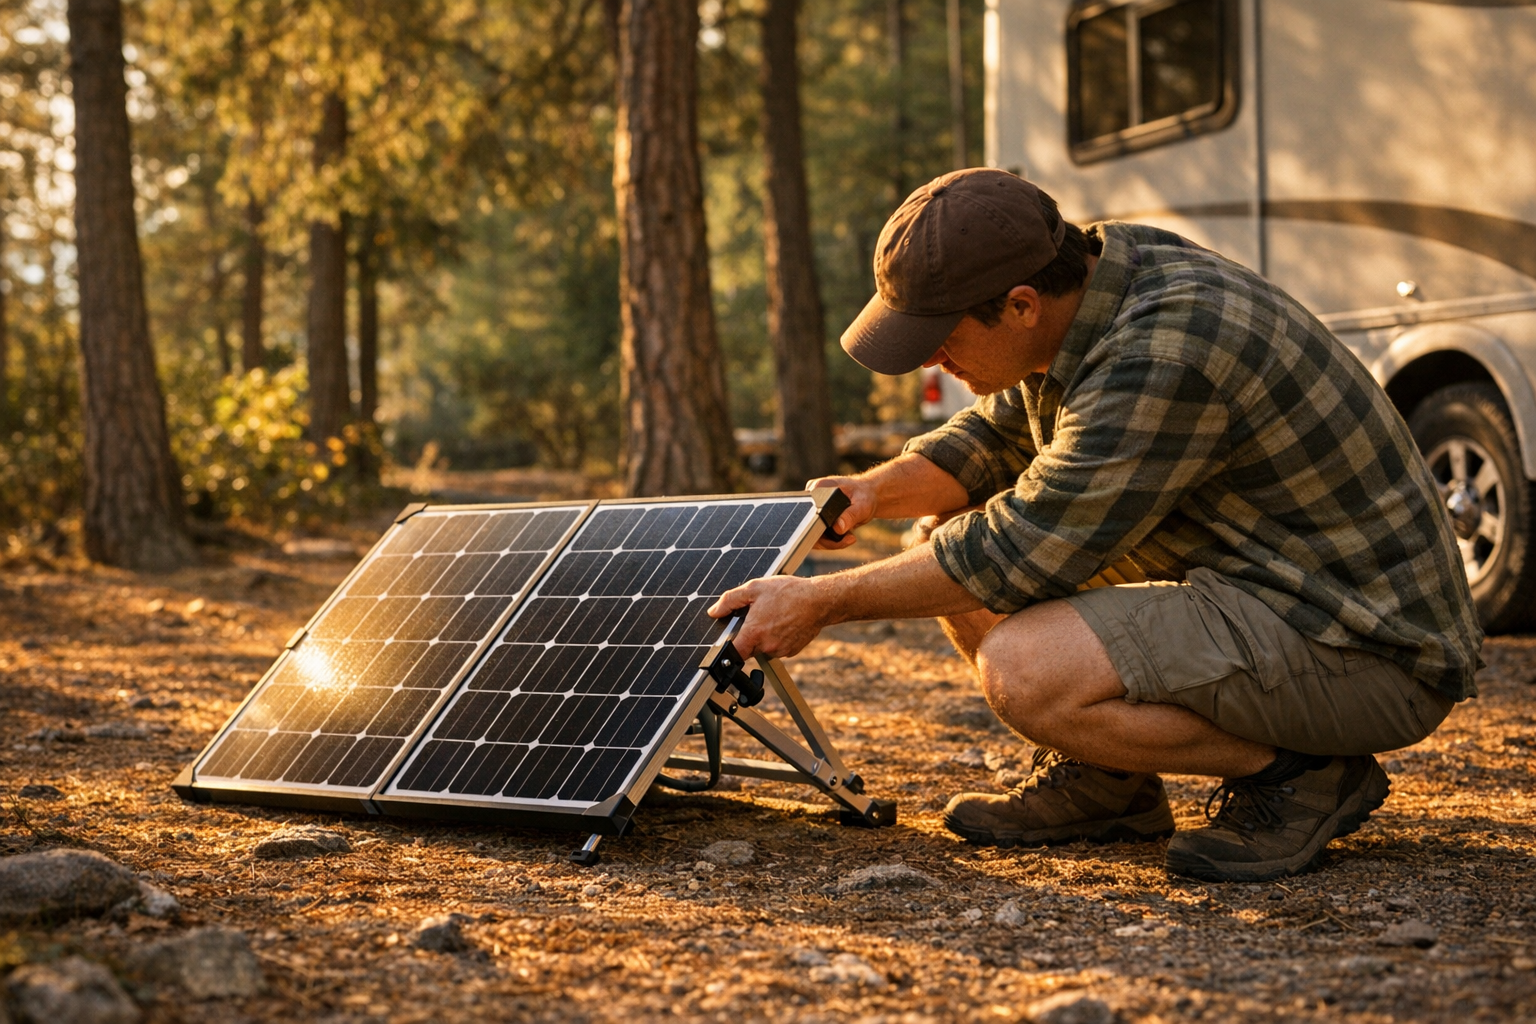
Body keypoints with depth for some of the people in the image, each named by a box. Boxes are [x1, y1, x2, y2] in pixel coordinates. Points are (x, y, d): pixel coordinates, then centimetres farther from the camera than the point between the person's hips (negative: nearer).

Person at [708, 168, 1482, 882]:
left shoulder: (1164, 356, -30)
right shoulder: (1089, 281, -1)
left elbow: (1017, 556, -24)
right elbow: (995, 437, 15)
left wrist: (823, 603, -15)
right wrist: (879, 490, -4)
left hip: (1372, 655, -10)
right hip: (1247, 580, 10)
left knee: (1022, 671, -28)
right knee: (947, 533, 6)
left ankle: (1295, 773, -9)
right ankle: (1104, 784, 12)